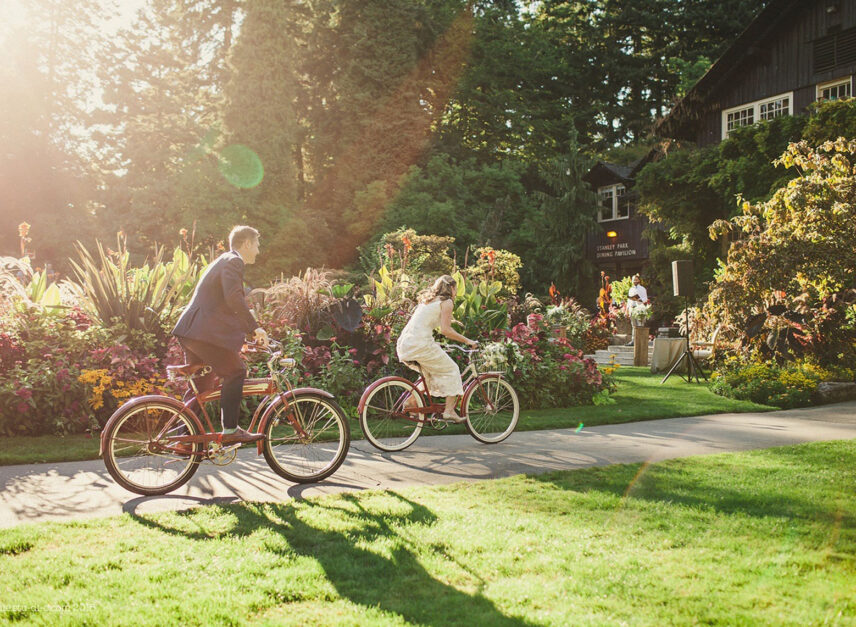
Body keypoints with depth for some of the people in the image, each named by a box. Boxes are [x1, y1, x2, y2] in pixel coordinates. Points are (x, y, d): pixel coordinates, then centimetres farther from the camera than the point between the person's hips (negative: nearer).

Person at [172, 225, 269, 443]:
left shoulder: (224, 261, 27)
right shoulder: (233, 261, -6)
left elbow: (227, 302, 31)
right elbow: (234, 298, -22)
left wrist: (249, 331, 28)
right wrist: (255, 327, -17)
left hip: (190, 331, 10)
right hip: (204, 333, -10)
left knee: (201, 384, 14)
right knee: (235, 372, -7)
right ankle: (230, 430, -6)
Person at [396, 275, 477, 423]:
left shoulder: (427, 300, 24)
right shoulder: (446, 301, 0)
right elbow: (445, 330, -9)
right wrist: (466, 341, -1)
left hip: (403, 345, 8)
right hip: (420, 344, -8)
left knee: (430, 373, 27)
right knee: (451, 370, 8)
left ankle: (413, 402, 20)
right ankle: (449, 410, 2)